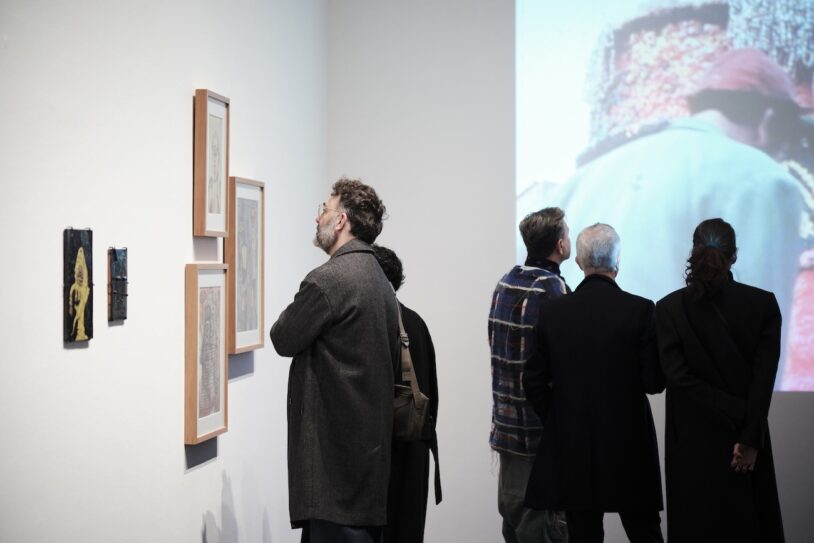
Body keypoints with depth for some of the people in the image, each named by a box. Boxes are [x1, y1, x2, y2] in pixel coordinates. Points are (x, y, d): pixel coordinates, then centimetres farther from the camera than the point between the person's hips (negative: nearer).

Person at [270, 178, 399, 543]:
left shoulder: (327, 279, -15)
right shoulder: (380, 280, 13)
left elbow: (283, 339, -6)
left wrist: (297, 311, 11)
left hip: (335, 450, -9)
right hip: (371, 442, 9)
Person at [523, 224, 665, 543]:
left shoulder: (551, 311, -3)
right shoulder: (640, 310, -10)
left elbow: (534, 381, 0)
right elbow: (655, 383, -8)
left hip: (571, 448, 2)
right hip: (628, 445, -2)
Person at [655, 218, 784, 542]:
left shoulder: (669, 308, -6)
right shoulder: (763, 304, -6)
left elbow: (679, 377, -13)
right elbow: (764, 377, -13)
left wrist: (736, 414, -11)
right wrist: (750, 437, -14)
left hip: (692, 441, 0)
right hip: (748, 443, 1)